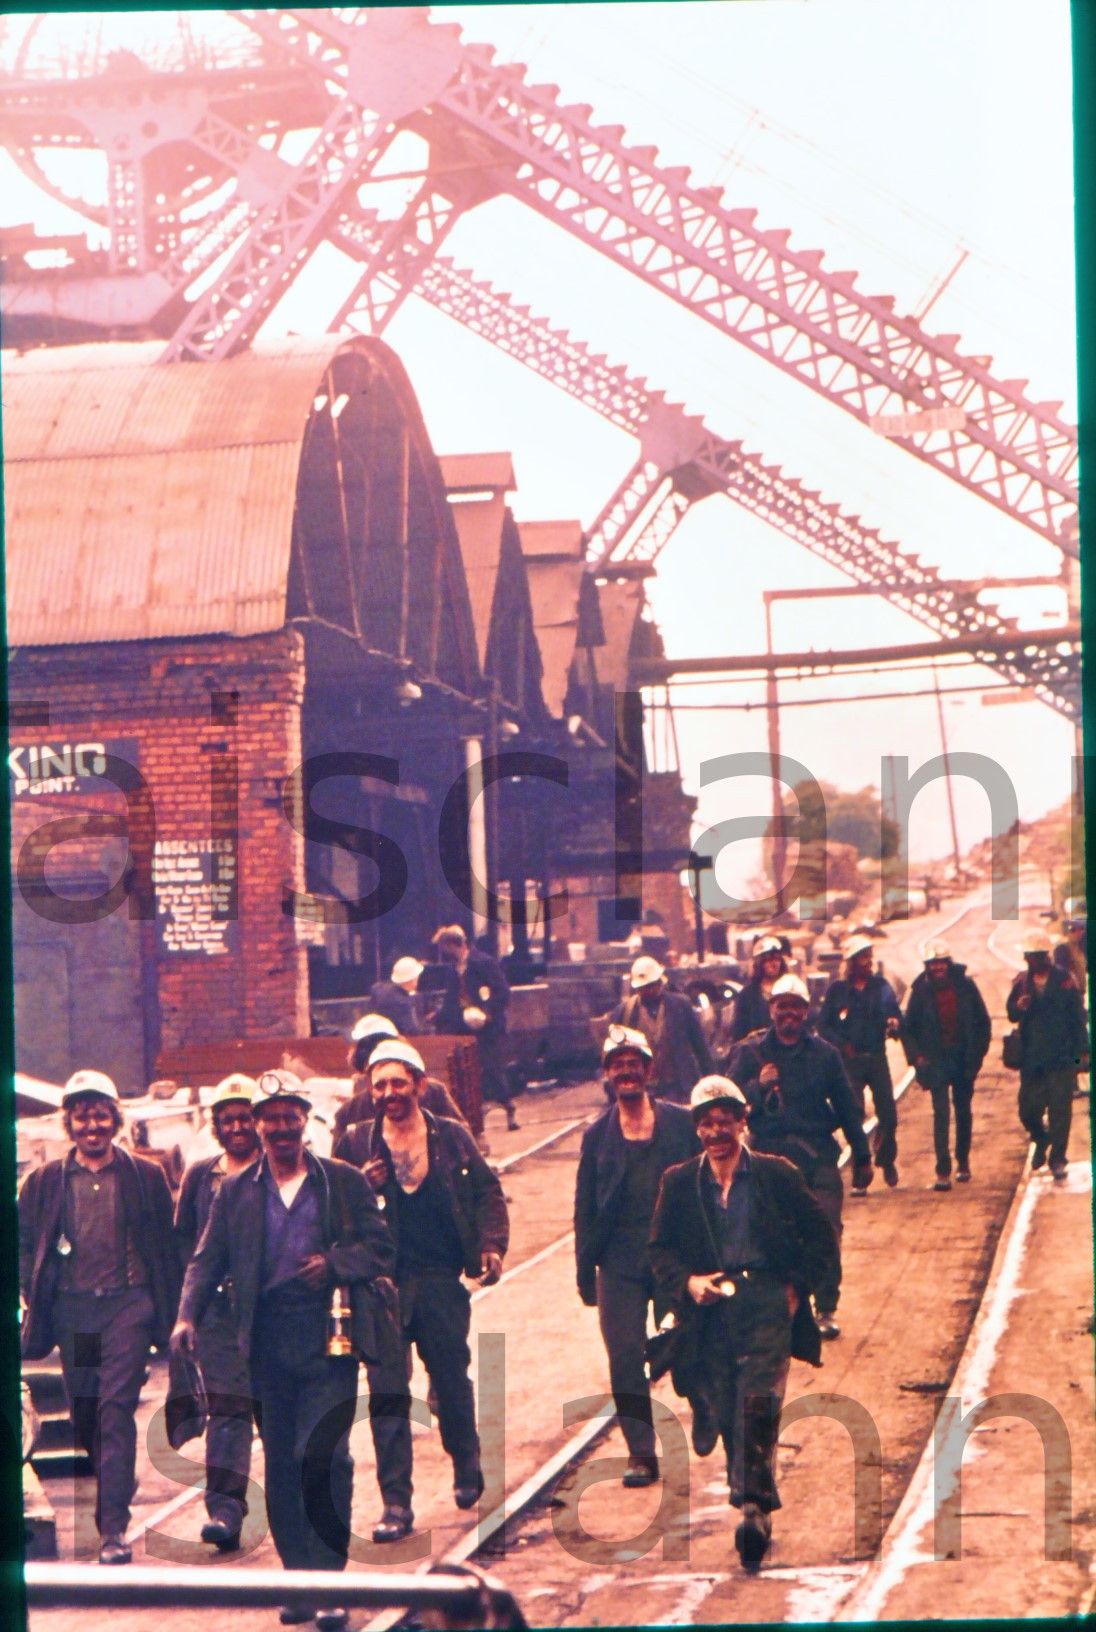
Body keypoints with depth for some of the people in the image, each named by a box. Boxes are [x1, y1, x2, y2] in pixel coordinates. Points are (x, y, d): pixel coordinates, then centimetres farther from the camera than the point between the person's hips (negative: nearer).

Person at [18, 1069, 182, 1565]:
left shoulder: (145, 1176, 6)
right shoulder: (44, 1181, 9)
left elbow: (167, 1249, 7)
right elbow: (25, 1245, 14)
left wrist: (169, 1313, 2)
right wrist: (35, 1299, 2)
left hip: (127, 1305, -3)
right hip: (71, 1309, 3)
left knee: (116, 1409, -13)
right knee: (83, 1414, 8)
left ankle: (114, 1528, -15)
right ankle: (117, 1486, 31)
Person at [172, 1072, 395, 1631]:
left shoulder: (344, 1182, 6)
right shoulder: (235, 1191, 11)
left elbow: (381, 1249, 4)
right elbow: (207, 1260, 7)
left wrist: (335, 1264, -14)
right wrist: (188, 1316, -9)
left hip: (328, 1339, -3)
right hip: (269, 1347, 3)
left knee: (321, 1455, -12)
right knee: (281, 1464, 5)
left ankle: (330, 1583, -4)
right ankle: (300, 1580, 15)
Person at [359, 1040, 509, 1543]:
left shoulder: (452, 1138, 3)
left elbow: (488, 1193, 8)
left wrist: (491, 1245, -6)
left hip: (442, 1279, 1)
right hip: (385, 1282, -1)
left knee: (452, 1381, 13)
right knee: (387, 1392, -6)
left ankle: (466, 1467, 39)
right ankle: (395, 1504, -2)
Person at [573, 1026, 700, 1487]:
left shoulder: (682, 1123, 1)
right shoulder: (598, 1135, 6)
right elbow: (585, 1208, 8)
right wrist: (586, 1271, 3)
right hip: (620, 1262, 1)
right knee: (625, 1357, -2)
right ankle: (641, 1452, 6)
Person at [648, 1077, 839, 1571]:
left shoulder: (777, 1174, 6)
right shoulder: (679, 1182, 10)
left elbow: (821, 1236, 10)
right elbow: (659, 1249, 12)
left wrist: (798, 1286, -1)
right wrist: (687, 1282, -6)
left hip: (767, 1304, -2)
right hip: (710, 1309, 2)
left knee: (758, 1405, -15)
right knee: (725, 1413, 0)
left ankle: (755, 1507, -15)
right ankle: (754, 1506, 11)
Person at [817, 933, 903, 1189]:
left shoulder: (881, 986, 8)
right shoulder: (838, 990, 3)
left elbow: (896, 1014, 8)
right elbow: (824, 1026, 3)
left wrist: (894, 1023, -15)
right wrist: (842, 1044, -11)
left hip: (877, 1057, 2)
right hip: (850, 1060, -2)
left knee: (888, 1114, -4)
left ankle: (886, 1158, 22)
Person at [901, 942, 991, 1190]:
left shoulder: (964, 985, -3)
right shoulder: (921, 990, -5)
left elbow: (982, 1021, 6)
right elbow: (908, 1028, 3)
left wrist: (977, 1051, 0)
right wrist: (917, 1056, -7)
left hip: (963, 1058, 2)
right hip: (936, 1061, -2)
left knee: (963, 1111, 12)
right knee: (941, 1113, -9)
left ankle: (963, 1162, 27)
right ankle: (943, 1171, -10)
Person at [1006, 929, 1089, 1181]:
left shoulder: (1064, 980, -2)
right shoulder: (1022, 981, 6)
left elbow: (1078, 1017, 2)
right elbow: (1012, 1014, 5)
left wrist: (1082, 1051, -1)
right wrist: (1019, 1007, -19)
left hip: (1061, 1057, -3)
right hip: (1031, 1058, 3)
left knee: (1060, 1110, -3)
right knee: (1028, 1111, 4)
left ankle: (1057, 1158, 8)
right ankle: (1041, 1140, 34)